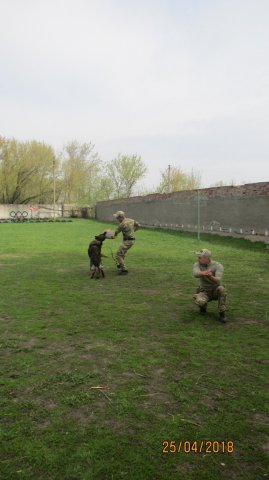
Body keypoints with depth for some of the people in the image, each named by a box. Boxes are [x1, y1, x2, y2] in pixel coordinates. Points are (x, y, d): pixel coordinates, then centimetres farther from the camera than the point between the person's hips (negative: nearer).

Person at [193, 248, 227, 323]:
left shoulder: (218, 266, -21)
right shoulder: (197, 264, -15)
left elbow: (217, 281, -39)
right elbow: (196, 274, -39)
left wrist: (210, 276, -63)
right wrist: (204, 273, -63)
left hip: (216, 291, 0)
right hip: (205, 293, 0)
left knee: (221, 289, -38)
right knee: (199, 302, -36)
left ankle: (222, 314, -22)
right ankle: (203, 306, 2)